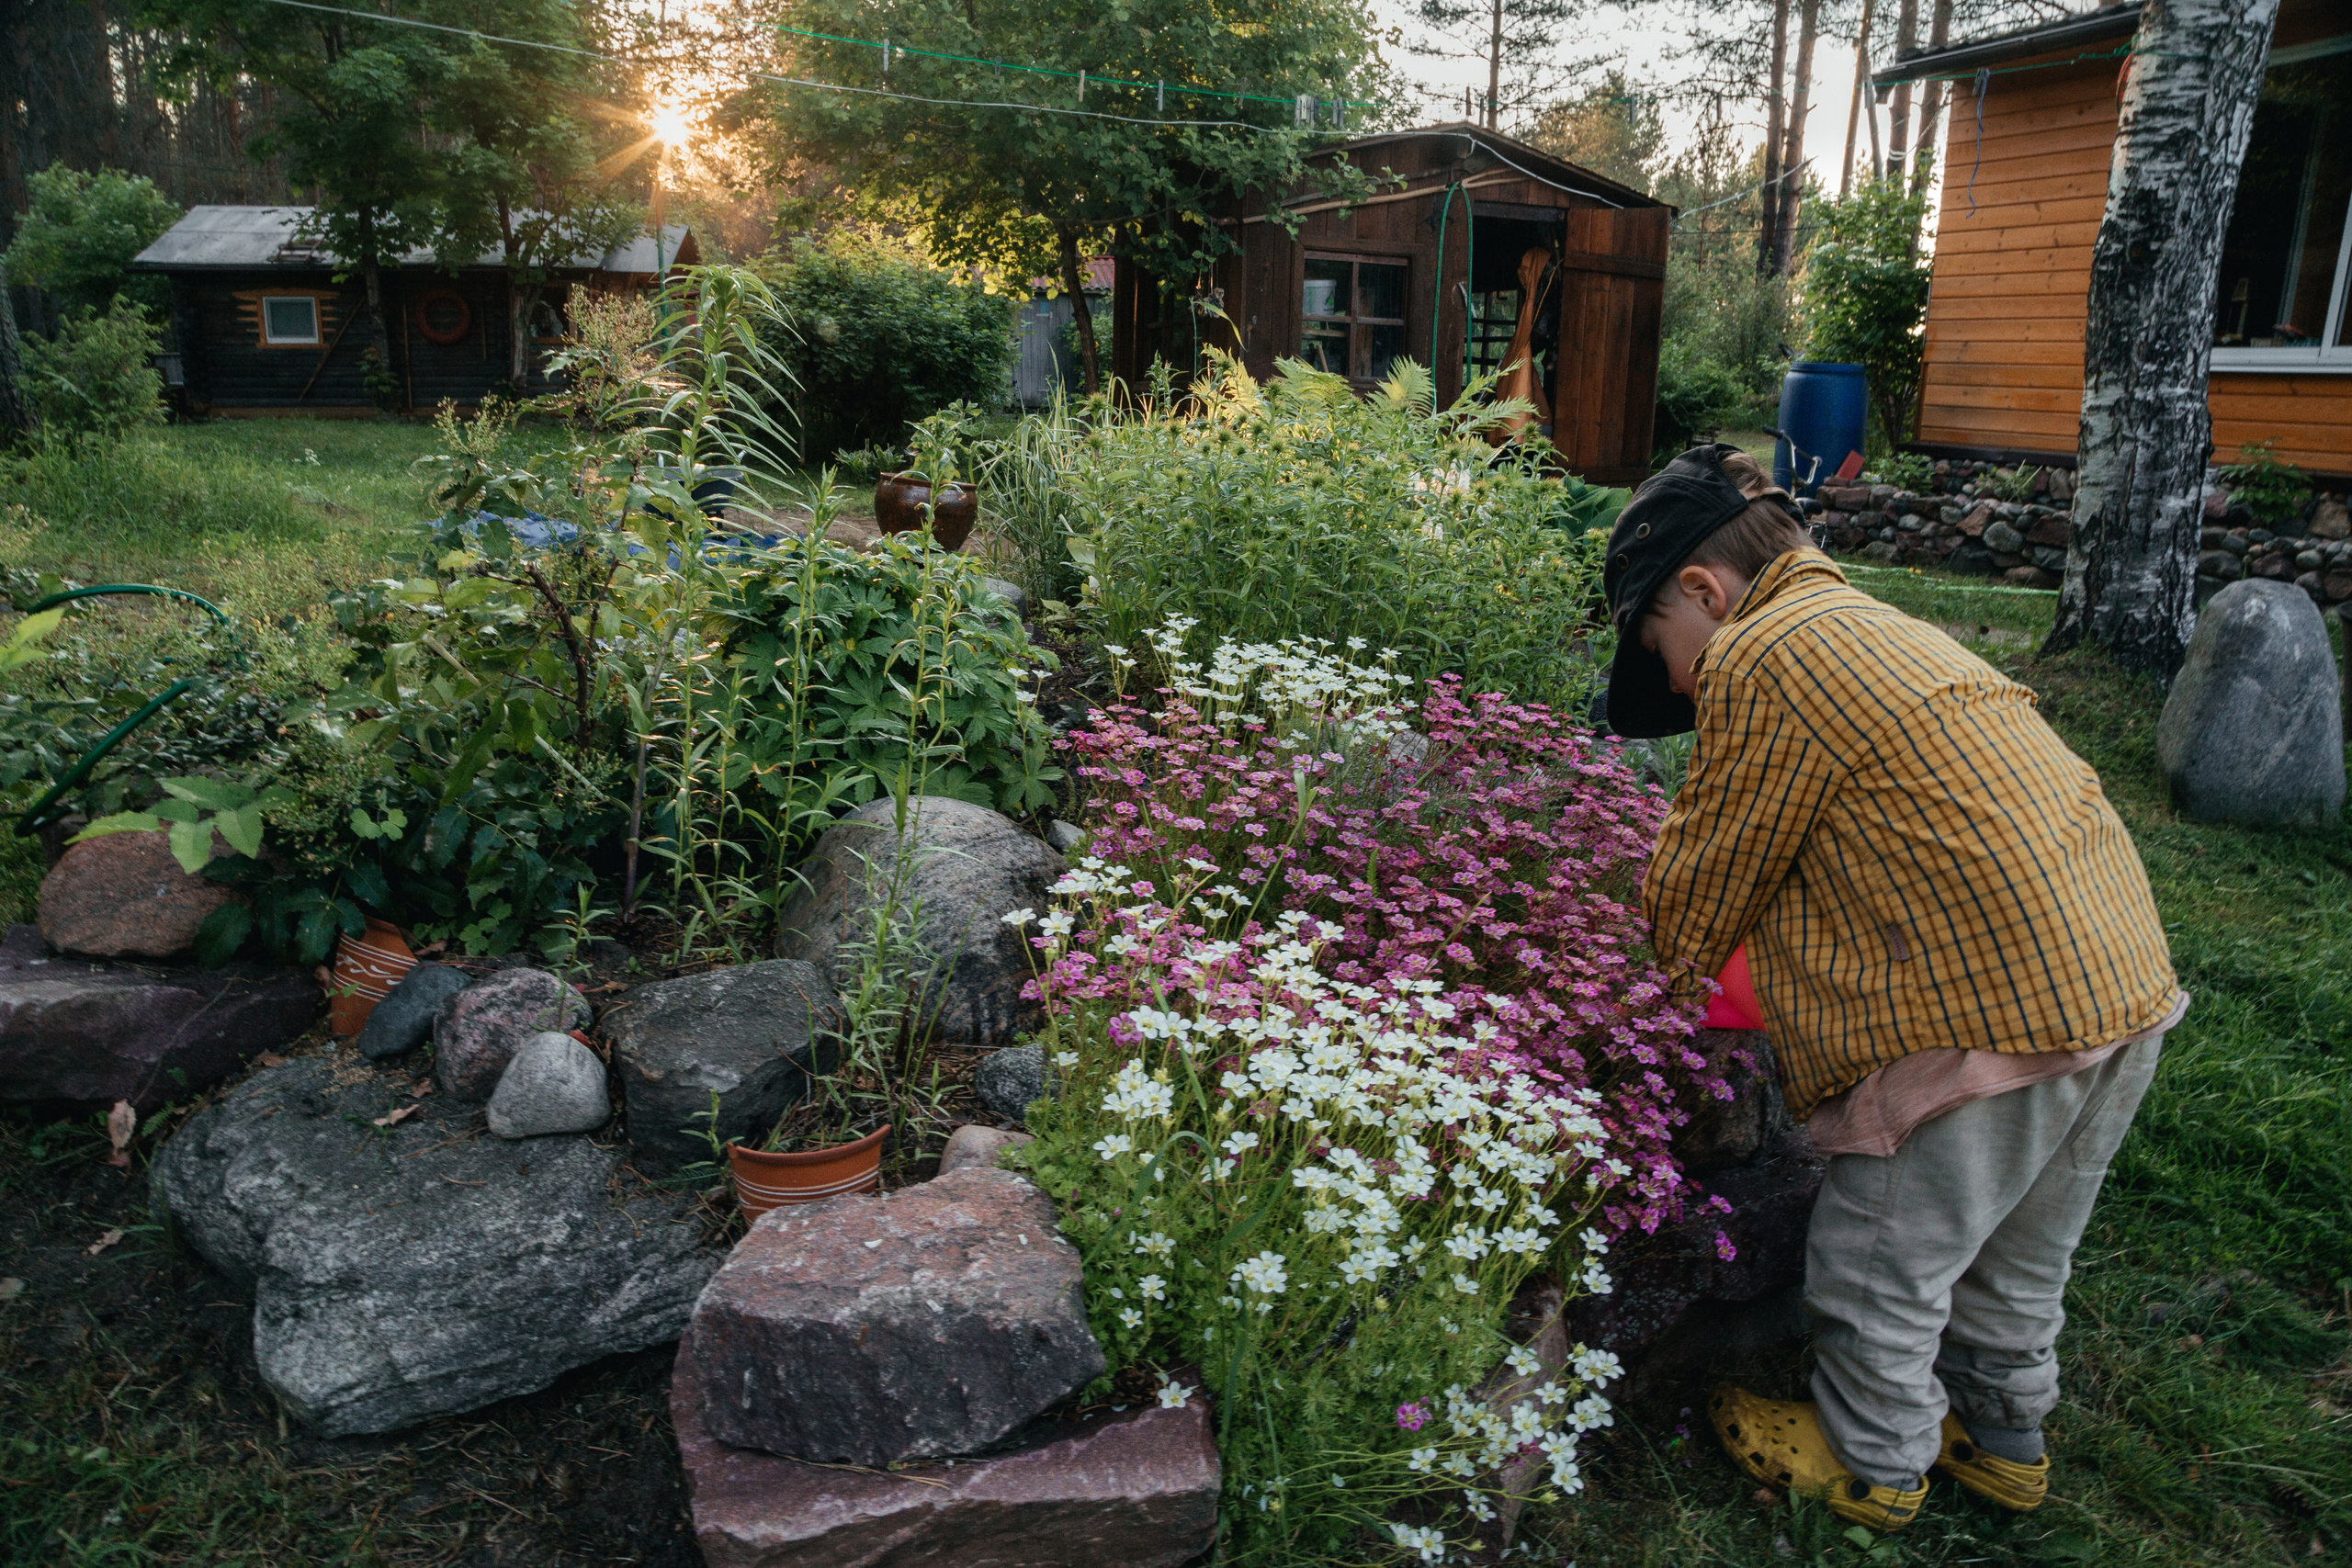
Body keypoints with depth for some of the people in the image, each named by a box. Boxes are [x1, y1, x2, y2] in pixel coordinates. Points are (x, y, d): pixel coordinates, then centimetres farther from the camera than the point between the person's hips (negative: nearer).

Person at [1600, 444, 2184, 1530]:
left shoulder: (1759, 659, -12)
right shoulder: (1875, 628, 18)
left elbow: (1697, 898, -4)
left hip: (1994, 1012, -10)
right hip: (2122, 979, 10)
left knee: (1881, 1266, 12)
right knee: (2017, 1254, 27)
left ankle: (1873, 1466, 32)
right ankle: (2003, 1437, 47)